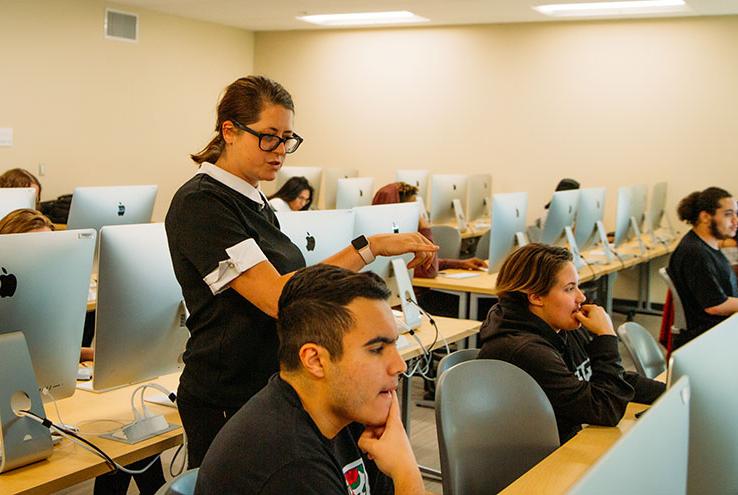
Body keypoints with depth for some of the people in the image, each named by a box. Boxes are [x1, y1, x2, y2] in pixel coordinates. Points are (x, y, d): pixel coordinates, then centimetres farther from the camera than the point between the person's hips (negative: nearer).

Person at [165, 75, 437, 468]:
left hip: (272, 387, 8)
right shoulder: (199, 203, -18)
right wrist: (369, 247, -29)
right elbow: (276, 297, -27)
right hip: (226, 402, -8)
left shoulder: (253, 200, 9)